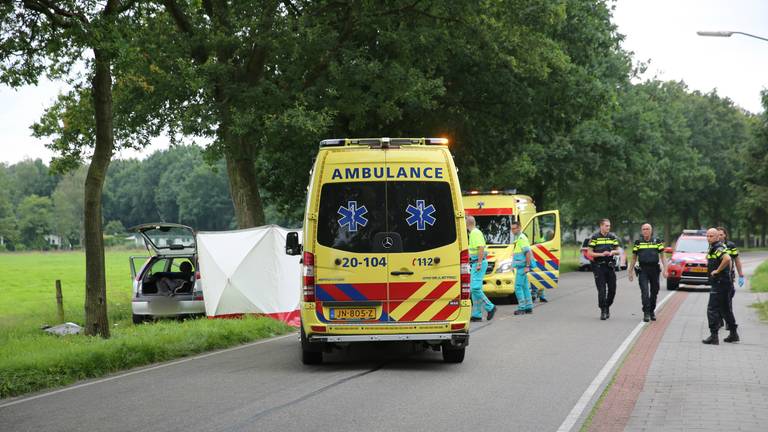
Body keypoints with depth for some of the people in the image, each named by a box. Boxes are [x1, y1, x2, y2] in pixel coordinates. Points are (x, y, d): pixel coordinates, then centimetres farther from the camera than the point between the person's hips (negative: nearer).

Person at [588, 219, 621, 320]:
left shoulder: (613, 237, 9)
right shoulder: (594, 237, -2)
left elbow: (618, 251, 14)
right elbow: (590, 253, -3)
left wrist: (613, 252, -9)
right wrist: (602, 254, -16)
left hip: (610, 266, 4)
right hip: (599, 266, -4)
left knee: (612, 289, 4)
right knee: (601, 290, -5)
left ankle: (607, 307, 25)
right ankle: (603, 311, 0)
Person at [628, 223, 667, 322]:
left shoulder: (657, 242, 6)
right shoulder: (638, 243, 7)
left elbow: (662, 257, 5)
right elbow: (634, 258, 12)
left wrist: (665, 270, -5)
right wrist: (630, 272, 9)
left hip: (654, 270, 1)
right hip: (642, 270, -1)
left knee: (654, 292, 9)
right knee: (645, 292, -12)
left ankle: (652, 311, 26)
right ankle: (646, 313, -12)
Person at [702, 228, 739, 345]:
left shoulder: (718, 248, -17)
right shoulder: (713, 248, 15)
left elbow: (727, 259, -37)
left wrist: (717, 270, -25)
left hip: (720, 284, -11)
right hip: (719, 283, 11)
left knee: (712, 309, -9)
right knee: (725, 309, 18)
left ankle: (714, 336, -8)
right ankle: (733, 334, 26)